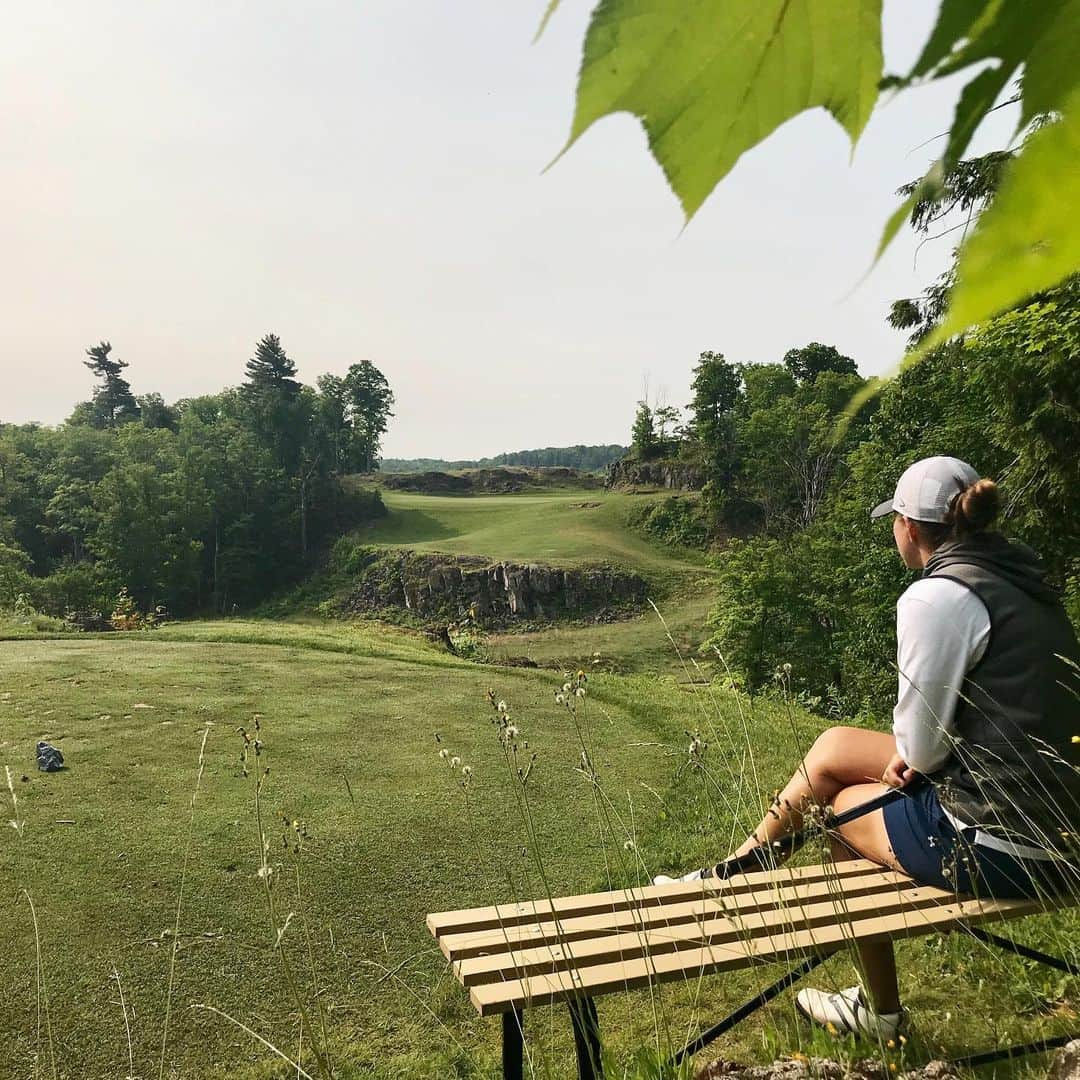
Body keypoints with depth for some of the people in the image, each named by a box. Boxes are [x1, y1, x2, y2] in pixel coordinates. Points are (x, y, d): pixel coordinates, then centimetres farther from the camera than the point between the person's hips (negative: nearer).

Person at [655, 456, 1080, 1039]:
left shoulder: (936, 596, -20)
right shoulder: (1017, 578, 9)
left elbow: (921, 746, -15)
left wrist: (905, 756, 7)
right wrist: (911, 754, 7)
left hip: (999, 845, -8)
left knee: (842, 801, 16)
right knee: (835, 746, 17)